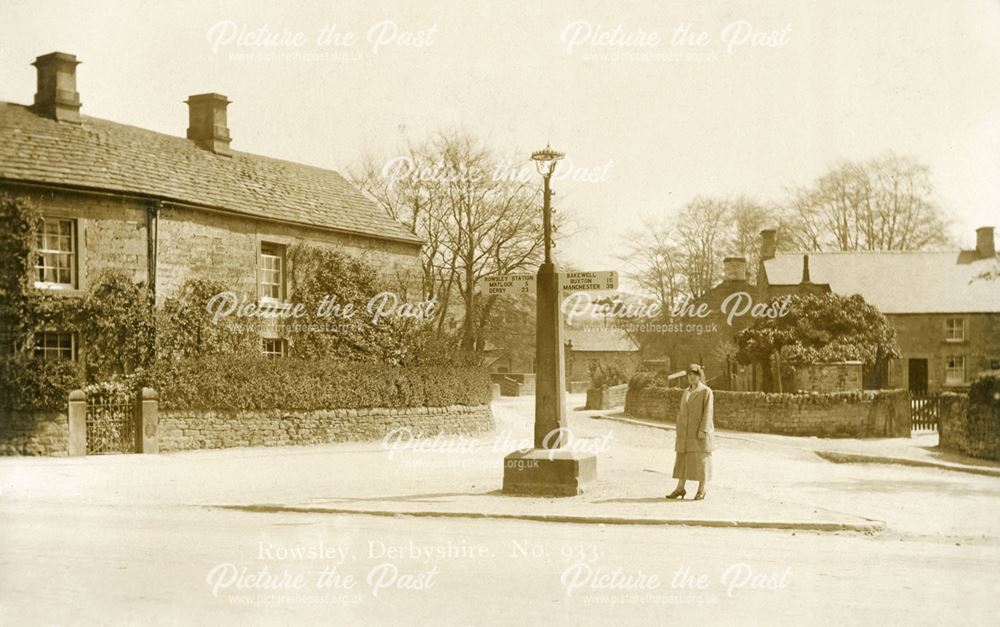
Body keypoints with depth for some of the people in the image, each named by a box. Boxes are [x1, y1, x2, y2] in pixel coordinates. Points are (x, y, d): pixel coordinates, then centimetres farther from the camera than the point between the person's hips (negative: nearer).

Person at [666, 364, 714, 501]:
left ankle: (702, 490, 7)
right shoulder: (686, 392, 13)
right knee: (683, 459, 5)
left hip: (700, 432, -6)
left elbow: (707, 412, -13)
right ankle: (680, 488, 11)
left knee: (701, 460, -2)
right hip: (687, 432, 6)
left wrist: (703, 430, -20)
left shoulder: (706, 391, -7)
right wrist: (679, 431, 12)